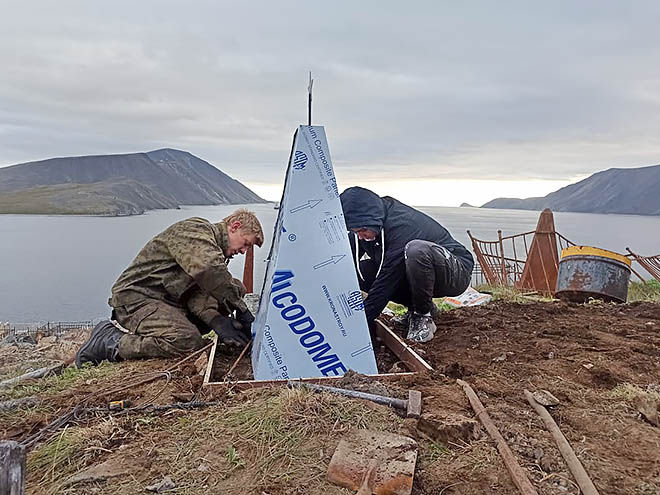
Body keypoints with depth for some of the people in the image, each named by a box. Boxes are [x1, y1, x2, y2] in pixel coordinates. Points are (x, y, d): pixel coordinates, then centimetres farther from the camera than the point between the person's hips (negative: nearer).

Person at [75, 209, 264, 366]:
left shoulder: (212, 247, 16)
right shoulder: (194, 230, -13)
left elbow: (197, 291, 3)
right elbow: (209, 271, -33)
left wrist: (216, 319, -17)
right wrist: (241, 309, -23)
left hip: (166, 301, 10)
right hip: (135, 297, -10)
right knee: (188, 342, -31)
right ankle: (109, 342, -11)